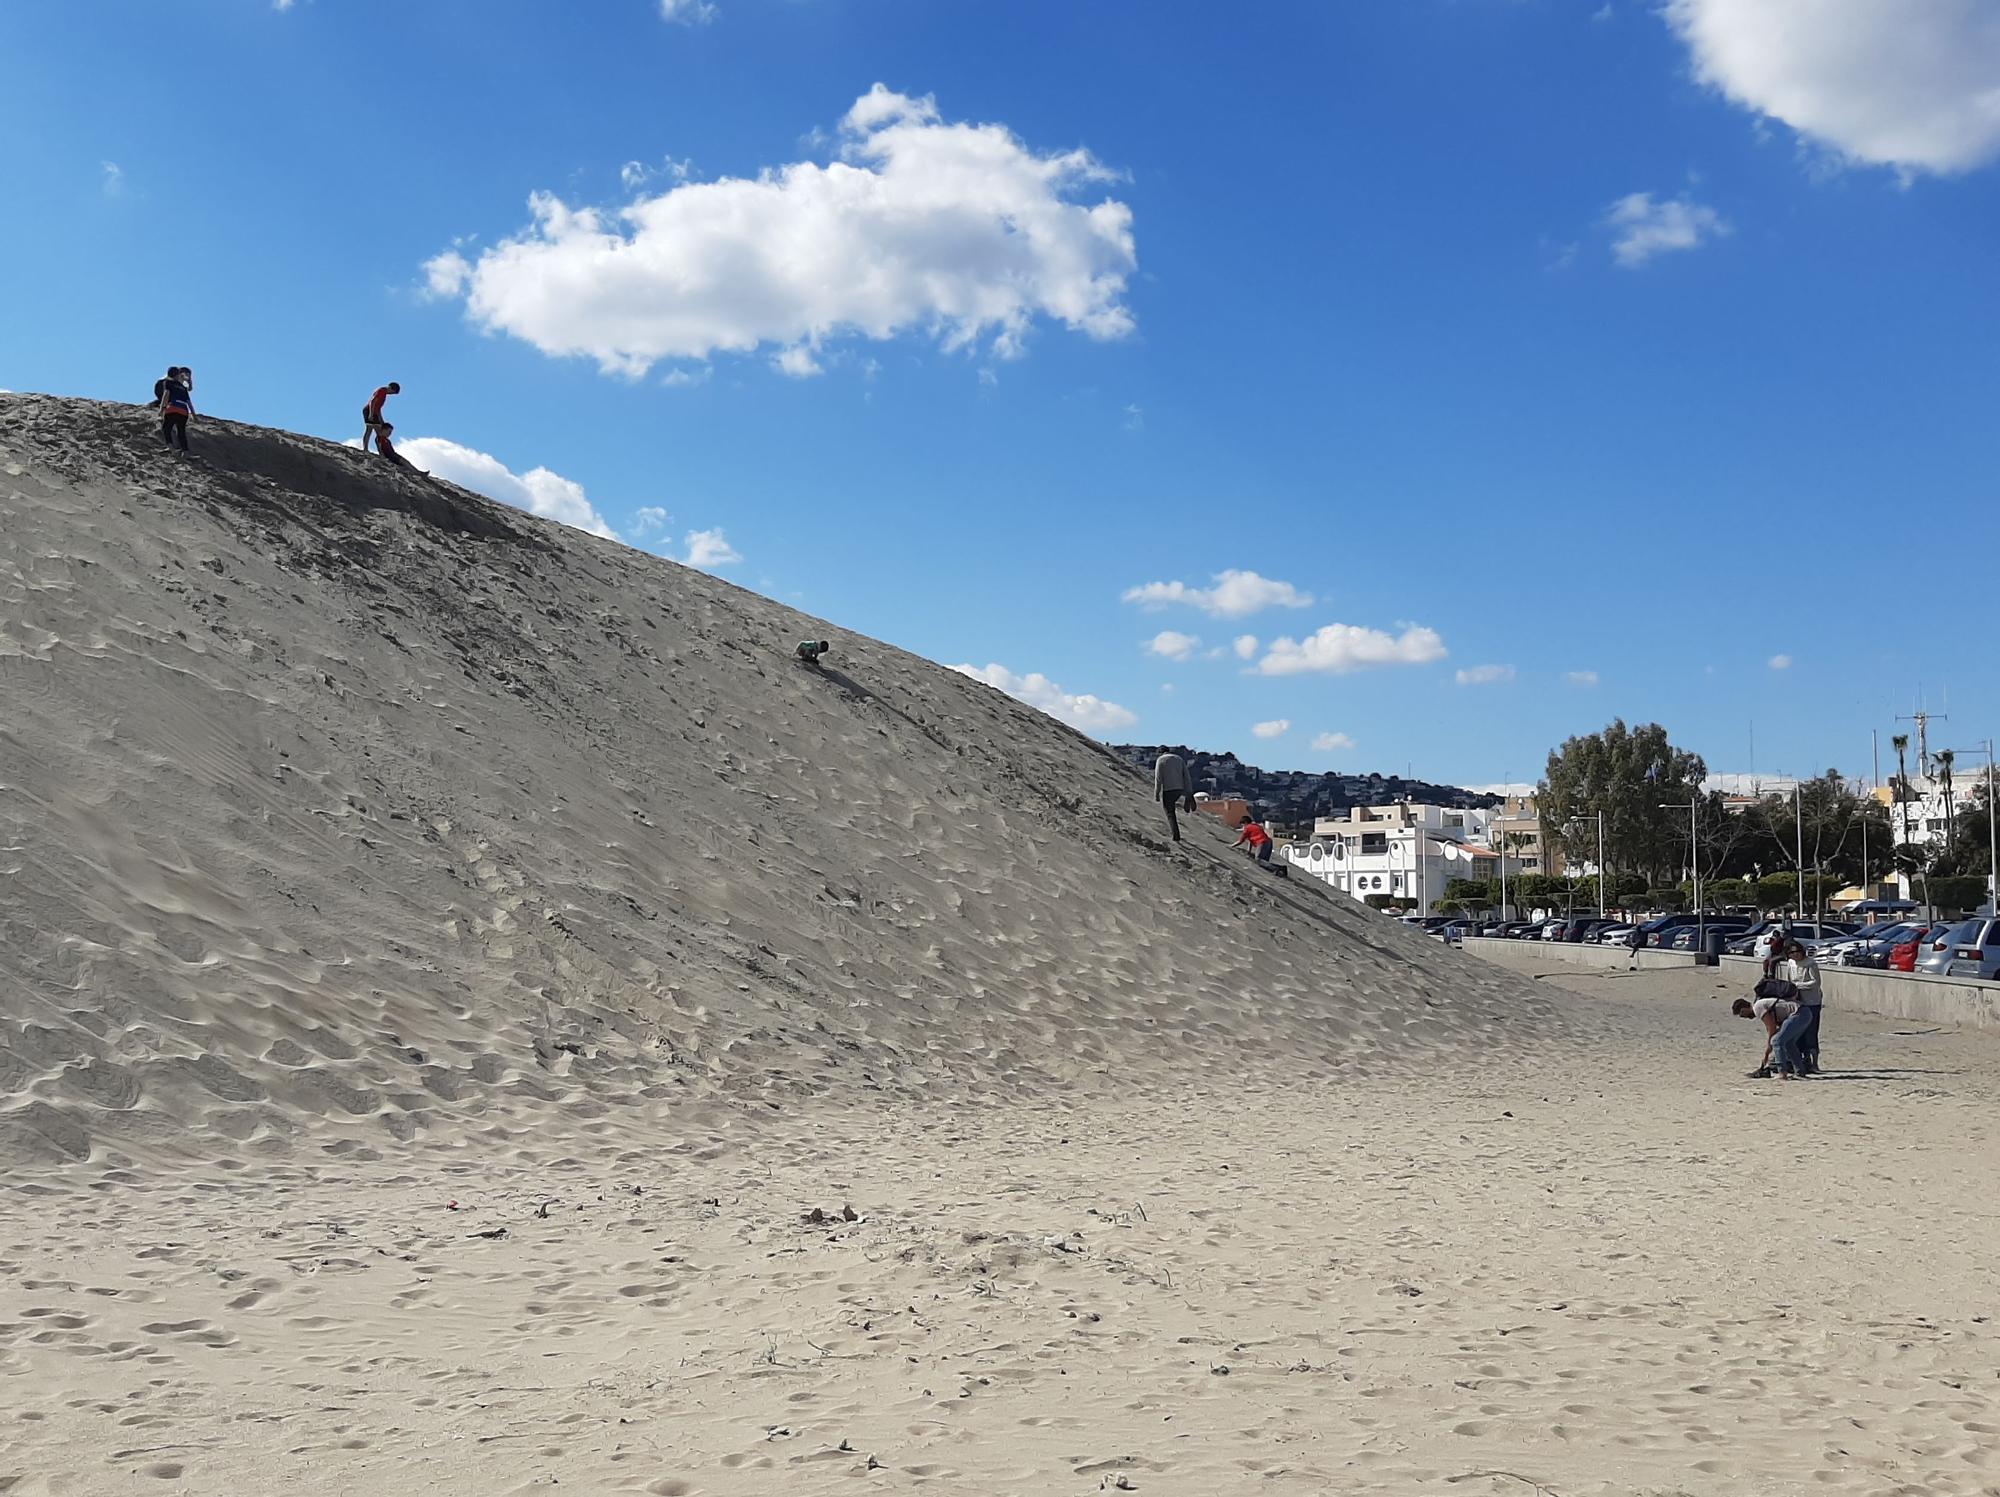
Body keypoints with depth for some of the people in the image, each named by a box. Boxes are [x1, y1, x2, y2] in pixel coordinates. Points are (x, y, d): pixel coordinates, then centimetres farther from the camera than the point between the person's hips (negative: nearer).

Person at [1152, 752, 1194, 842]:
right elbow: (1187, 777, 6)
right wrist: (1189, 794, 6)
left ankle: (1176, 837, -3)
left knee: (1170, 815, 2)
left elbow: (1158, 779, -9)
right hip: (1179, 790, 4)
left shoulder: (1160, 760, -2)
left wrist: (1156, 794, -5)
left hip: (1167, 790, -4)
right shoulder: (1179, 759, 12)